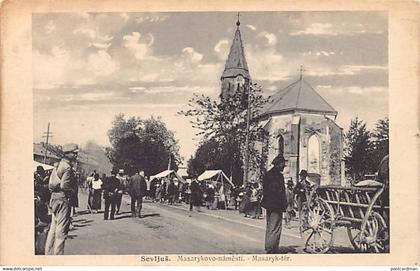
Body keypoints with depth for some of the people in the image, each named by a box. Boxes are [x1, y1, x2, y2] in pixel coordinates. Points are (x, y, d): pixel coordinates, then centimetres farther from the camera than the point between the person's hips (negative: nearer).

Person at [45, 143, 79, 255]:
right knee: (61, 230, -5)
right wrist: (72, 191, -6)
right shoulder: (67, 167, -14)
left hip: (54, 197, 10)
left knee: (53, 228, 15)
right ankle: (58, 254, -4)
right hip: (63, 199, -10)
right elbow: (64, 185, -22)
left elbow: (50, 185, 16)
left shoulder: (59, 165, 15)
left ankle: (48, 253, 21)